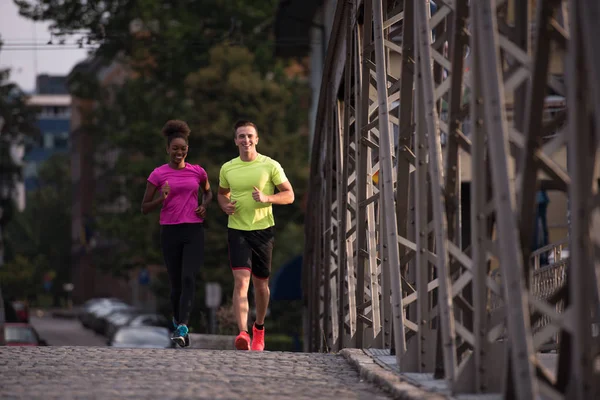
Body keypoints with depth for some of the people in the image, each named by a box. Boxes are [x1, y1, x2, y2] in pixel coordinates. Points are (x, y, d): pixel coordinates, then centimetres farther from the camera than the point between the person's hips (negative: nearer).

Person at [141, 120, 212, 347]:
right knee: (176, 283, 6)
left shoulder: (197, 172, 5)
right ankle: (177, 319, 33)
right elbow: (145, 208, 4)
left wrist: (204, 206, 5)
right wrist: (161, 199, -16)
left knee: (188, 279, -18)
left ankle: (182, 328, -28)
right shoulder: (158, 174, 1)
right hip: (169, 232, 0)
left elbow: (208, 192, 26)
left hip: (194, 231, 0)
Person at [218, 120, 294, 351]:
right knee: (241, 281, -17)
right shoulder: (227, 169, 5)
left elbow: (289, 195, 1)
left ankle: (259, 329, 34)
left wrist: (267, 198, -17)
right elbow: (222, 193, 22)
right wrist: (225, 206, -1)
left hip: (263, 230, 0)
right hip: (237, 230, 0)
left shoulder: (270, 166, -2)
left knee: (261, 283, 10)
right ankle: (243, 333, -27)